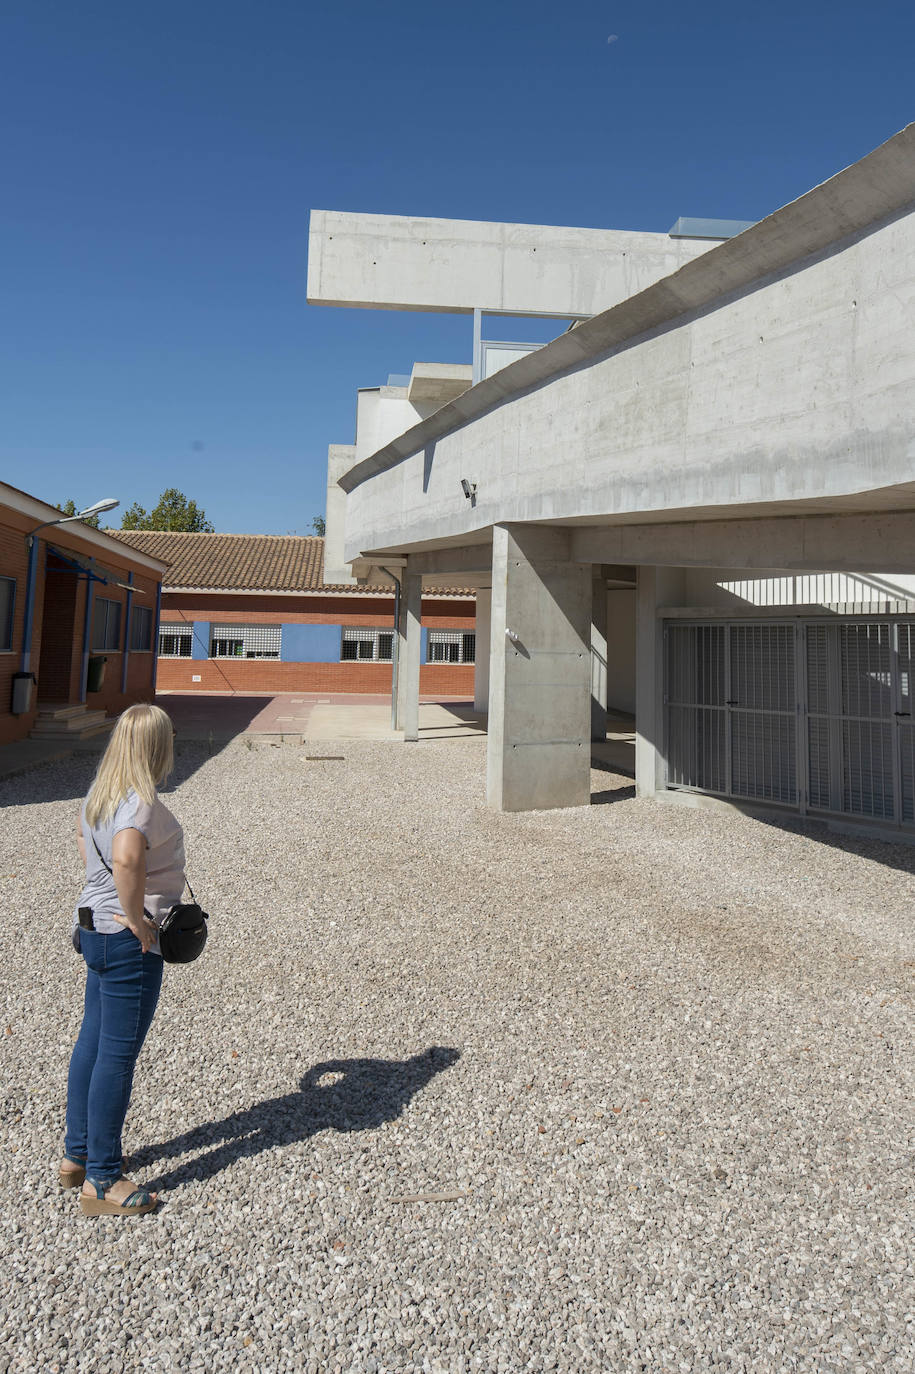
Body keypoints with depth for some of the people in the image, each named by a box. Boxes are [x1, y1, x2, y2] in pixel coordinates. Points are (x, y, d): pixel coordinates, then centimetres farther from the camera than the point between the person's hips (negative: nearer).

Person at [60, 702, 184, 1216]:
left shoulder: (100, 794, 6)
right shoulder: (141, 802, -24)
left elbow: (83, 836, 26)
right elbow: (126, 858, -42)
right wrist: (138, 921, -27)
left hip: (95, 928, 10)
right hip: (129, 943, -10)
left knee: (93, 1042, 20)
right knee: (118, 1055, 3)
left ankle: (78, 1154, 36)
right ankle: (102, 1181, 17)